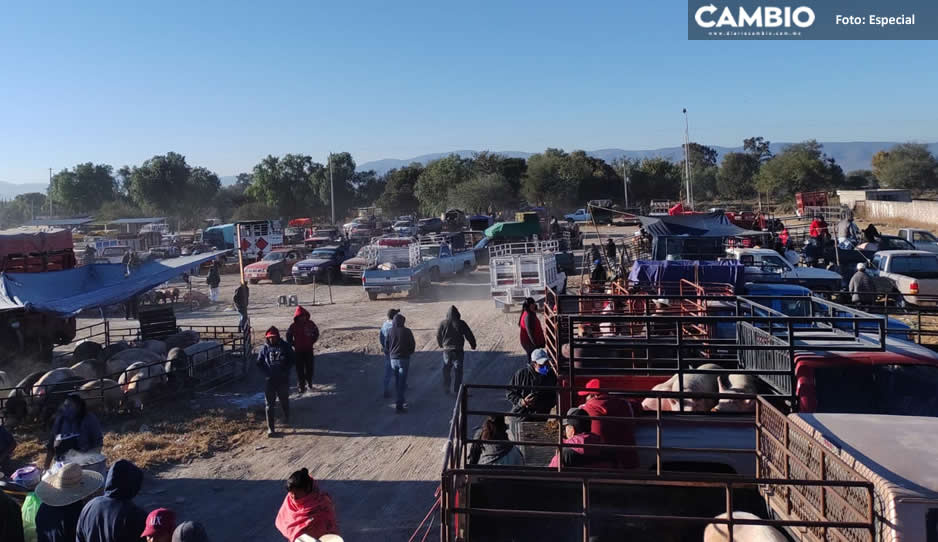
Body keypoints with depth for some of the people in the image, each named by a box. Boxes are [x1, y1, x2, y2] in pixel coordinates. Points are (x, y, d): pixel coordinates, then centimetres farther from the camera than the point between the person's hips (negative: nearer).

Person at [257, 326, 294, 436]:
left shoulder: (285, 346, -3)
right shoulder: (265, 348, 0)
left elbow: (291, 360, 2)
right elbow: (259, 363, 5)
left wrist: (285, 371, -9)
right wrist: (267, 372, -8)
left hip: (283, 379, 0)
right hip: (269, 379, 0)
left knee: (284, 400, 18)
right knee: (269, 404, -2)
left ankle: (287, 418, 45)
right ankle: (270, 428, 2)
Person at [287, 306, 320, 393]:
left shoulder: (310, 324, -3)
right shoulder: (293, 326, -7)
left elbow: (316, 333, 11)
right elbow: (288, 336, 6)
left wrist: (312, 342, 4)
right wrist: (293, 345, 1)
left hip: (309, 350, 1)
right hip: (298, 351, -1)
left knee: (310, 367, 5)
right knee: (300, 369, 1)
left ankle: (309, 383, 24)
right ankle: (301, 386, 10)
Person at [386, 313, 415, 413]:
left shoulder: (390, 332, -3)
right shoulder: (407, 332, -10)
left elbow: (386, 344, 4)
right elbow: (413, 345, -4)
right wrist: (409, 353, 16)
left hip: (393, 359, 3)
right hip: (404, 359, -3)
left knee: (397, 381, 20)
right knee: (402, 382, -2)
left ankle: (399, 400, 31)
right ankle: (399, 405, -6)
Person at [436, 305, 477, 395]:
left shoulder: (443, 323, -3)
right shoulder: (461, 323, -8)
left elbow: (438, 336, 9)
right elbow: (469, 335, -2)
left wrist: (441, 345, 28)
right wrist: (473, 345, 13)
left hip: (447, 349, 2)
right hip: (458, 350, -2)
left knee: (446, 370, 15)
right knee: (458, 370, 5)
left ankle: (446, 388, 19)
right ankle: (456, 389, 4)